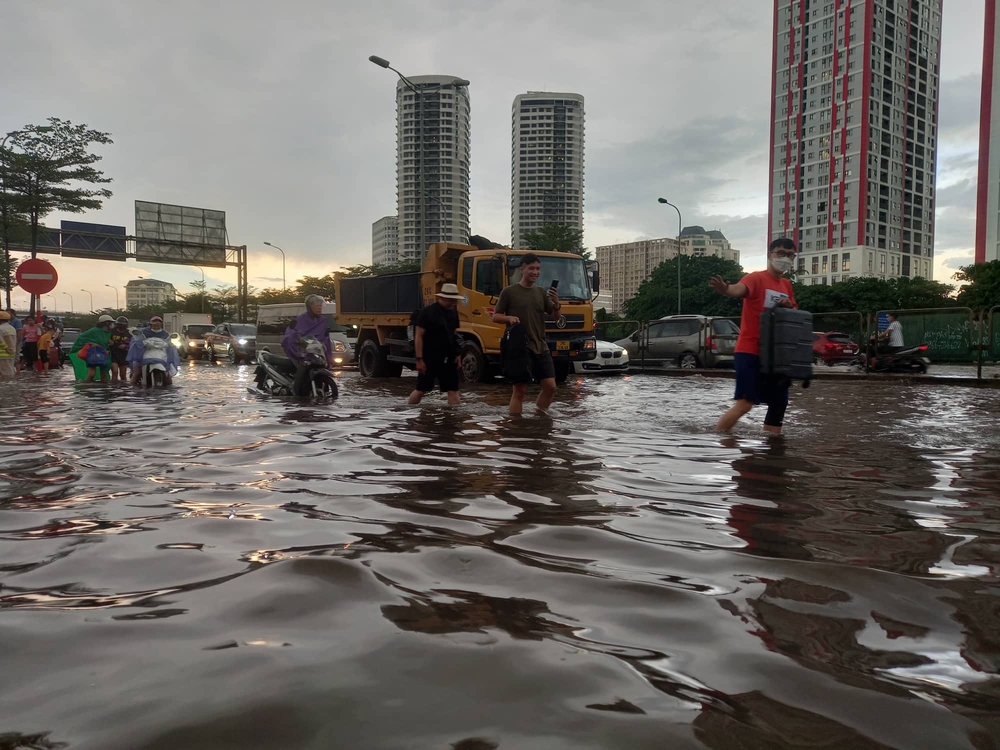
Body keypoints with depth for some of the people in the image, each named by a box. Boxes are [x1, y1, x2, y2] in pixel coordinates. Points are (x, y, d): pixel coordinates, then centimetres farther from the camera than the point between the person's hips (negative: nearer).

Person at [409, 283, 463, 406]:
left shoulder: (453, 312, 7)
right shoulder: (428, 312, -13)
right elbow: (418, 336, -13)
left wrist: (457, 355, 9)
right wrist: (419, 359, -17)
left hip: (448, 358, 5)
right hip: (429, 358, -5)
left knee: (453, 390, 0)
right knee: (421, 390, 6)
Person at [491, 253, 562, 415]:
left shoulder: (541, 292, 12)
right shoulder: (509, 292, -2)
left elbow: (555, 316, 10)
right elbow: (495, 317, 0)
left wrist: (557, 304, -12)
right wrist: (509, 318, -21)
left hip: (541, 347, 5)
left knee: (550, 387, 3)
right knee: (520, 390, -4)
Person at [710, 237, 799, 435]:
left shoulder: (787, 285, 14)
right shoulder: (756, 278, -9)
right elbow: (740, 288, -31)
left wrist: (789, 307, -2)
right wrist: (727, 290, -56)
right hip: (750, 351, -8)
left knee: (779, 404, 12)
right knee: (745, 403, -15)